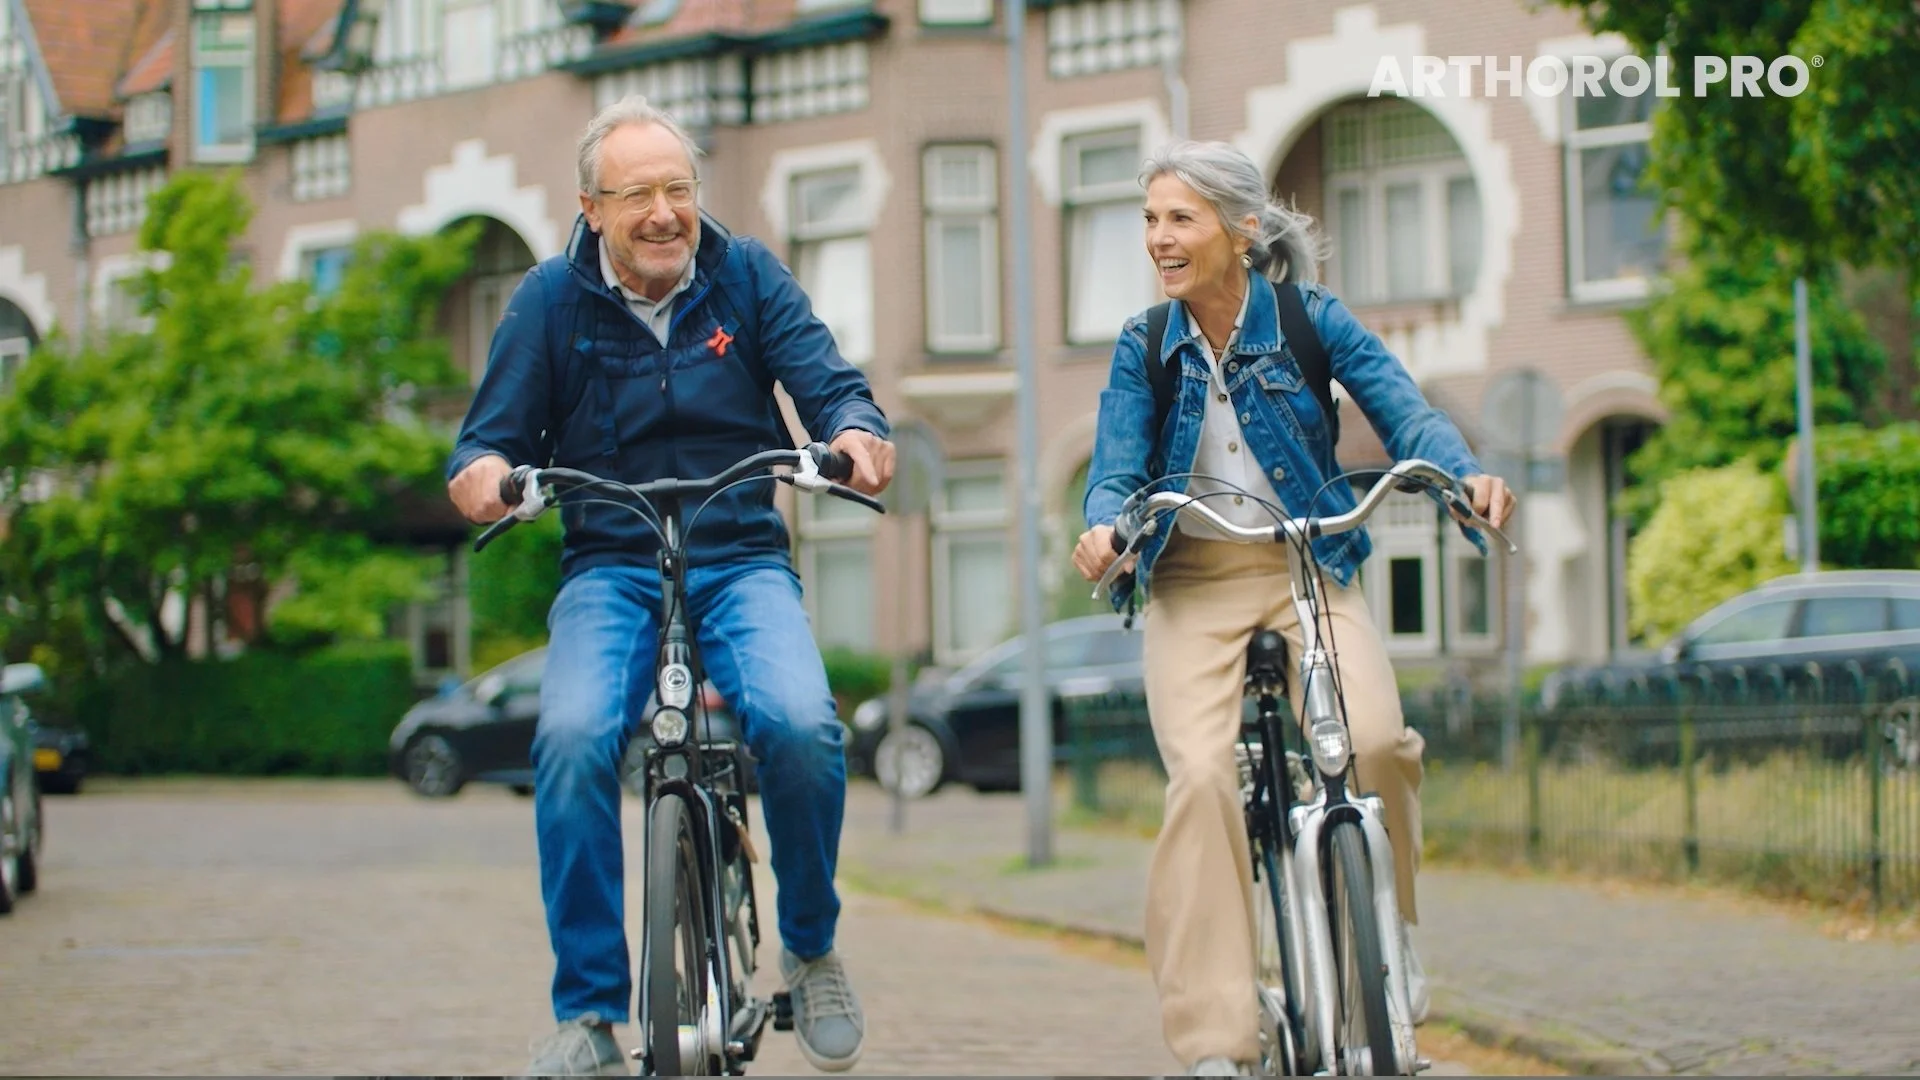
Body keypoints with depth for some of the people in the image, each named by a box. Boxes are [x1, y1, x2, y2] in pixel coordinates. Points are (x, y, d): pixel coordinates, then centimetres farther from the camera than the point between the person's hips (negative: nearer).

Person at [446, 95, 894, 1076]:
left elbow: (824, 378, -3)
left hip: (742, 562, 0)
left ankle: (812, 949, 0)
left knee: (801, 725, -28)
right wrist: (481, 471, -24)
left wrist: (855, 429, -27)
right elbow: (494, 435, 1)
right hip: (609, 569, 0)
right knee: (575, 736, -30)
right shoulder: (551, 299, 2)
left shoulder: (746, 274, 4)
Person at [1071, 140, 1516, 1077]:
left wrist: (1465, 475, -33)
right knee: (1203, 777, -20)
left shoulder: (1312, 319, -3)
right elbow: (1116, 470, -7)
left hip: (1310, 567, -1)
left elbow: (1403, 411, -12)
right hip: (1191, 580, 1)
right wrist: (1103, 527, -31)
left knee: (1373, 739, -26)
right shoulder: (1143, 347, 1)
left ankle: (1386, 926, 5)